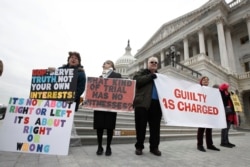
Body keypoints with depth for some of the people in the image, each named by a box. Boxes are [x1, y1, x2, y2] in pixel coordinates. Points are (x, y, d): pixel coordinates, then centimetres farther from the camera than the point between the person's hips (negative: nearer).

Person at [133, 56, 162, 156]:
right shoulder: (141, 73, 11)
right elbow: (137, 81, -10)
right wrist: (151, 76, -10)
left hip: (156, 104, 4)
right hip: (143, 103, -3)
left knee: (155, 127, 7)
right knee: (141, 126, 3)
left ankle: (154, 147, 21)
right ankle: (139, 147, 17)